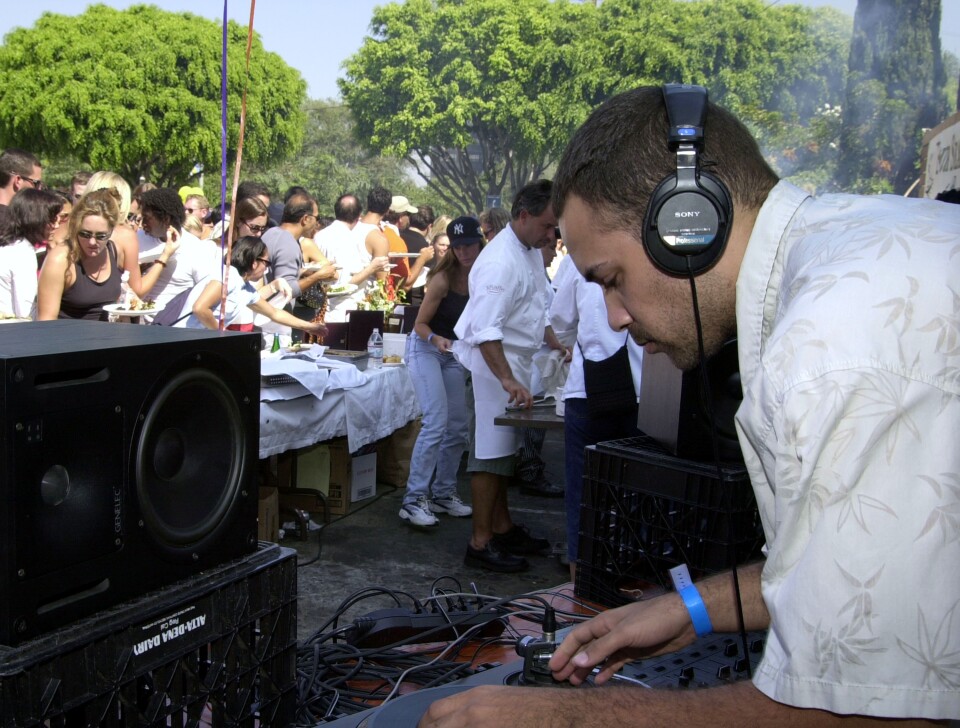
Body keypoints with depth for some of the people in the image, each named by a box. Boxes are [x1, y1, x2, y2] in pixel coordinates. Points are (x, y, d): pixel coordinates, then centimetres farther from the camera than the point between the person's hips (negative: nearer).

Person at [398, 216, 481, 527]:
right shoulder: (443, 279, -22)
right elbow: (420, 324, -16)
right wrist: (437, 339, -34)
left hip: (453, 352, 6)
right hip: (424, 348, -6)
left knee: (458, 427, 8)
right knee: (436, 422, -18)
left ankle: (444, 494, 22)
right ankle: (413, 499, -14)